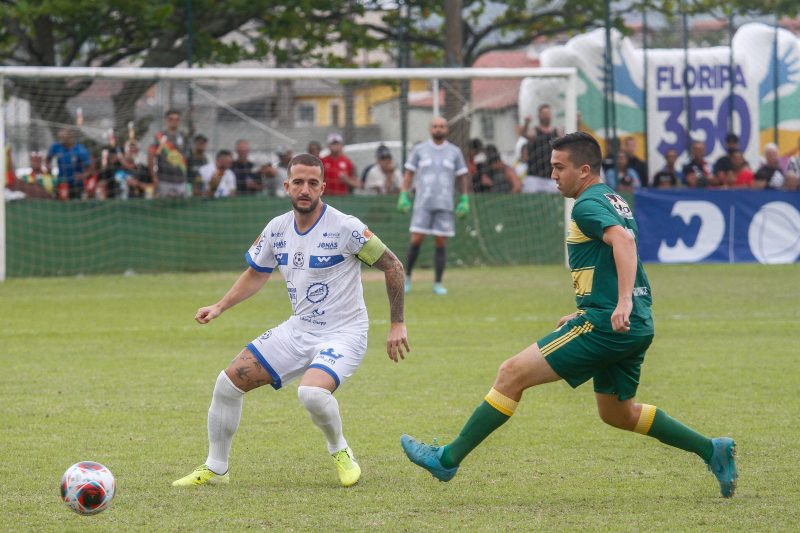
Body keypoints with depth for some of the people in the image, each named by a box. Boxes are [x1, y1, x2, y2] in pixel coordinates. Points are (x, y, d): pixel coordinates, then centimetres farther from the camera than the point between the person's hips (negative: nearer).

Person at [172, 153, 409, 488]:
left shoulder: (345, 228, -17)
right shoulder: (277, 229, 1)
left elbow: (392, 266, -9)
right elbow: (256, 274, 18)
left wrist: (397, 324, -10)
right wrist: (220, 307, 5)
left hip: (343, 334, -6)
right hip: (298, 331, 6)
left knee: (312, 393, -34)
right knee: (229, 382, -3)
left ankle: (340, 452, -2)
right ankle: (215, 468, 14)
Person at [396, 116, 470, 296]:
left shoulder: (454, 152, 8)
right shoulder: (419, 150, 6)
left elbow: (463, 176, 11)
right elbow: (409, 173, 8)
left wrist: (465, 200, 3)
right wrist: (403, 196, -1)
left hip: (445, 205, 1)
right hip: (423, 204, -1)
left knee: (441, 244, 0)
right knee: (416, 240, -7)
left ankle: (438, 283, 5)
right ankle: (407, 277, 8)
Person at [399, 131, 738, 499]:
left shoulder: (588, 205, -10)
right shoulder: (614, 201, 20)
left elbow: (623, 239, -29)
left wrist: (623, 303, -38)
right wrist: (584, 313, 30)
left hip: (607, 324, -10)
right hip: (636, 327, 10)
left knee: (512, 374, -8)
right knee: (616, 412, 25)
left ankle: (447, 459, -7)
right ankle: (712, 451, 22)